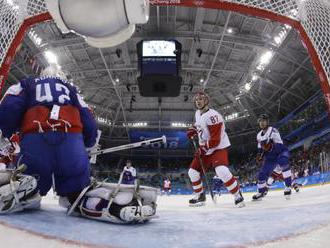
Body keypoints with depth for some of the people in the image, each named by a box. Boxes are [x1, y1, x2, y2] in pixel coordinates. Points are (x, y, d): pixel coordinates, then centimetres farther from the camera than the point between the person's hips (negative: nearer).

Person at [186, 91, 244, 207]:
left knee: (222, 171, -30)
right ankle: (200, 196, 26)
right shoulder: (198, 113, 5)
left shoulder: (212, 116, -23)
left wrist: (202, 149, -25)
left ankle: (238, 196, -10)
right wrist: (193, 130, 8)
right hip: (205, 149, 9)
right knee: (193, 172, 6)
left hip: (219, 148, -9)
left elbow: (215, 140, -27)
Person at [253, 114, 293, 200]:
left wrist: (271, 146, -42)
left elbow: (280, 145, -25)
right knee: (262, 173, 1)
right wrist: (260, 155, -3)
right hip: (271, 157, 6)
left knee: (283, 161, -39)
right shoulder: (259, 135, 5)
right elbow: (260, 148, 15)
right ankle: (261, 192, 22)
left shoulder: (273, 130, -18)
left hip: (281, 151, -6)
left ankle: (288, 185, -31)